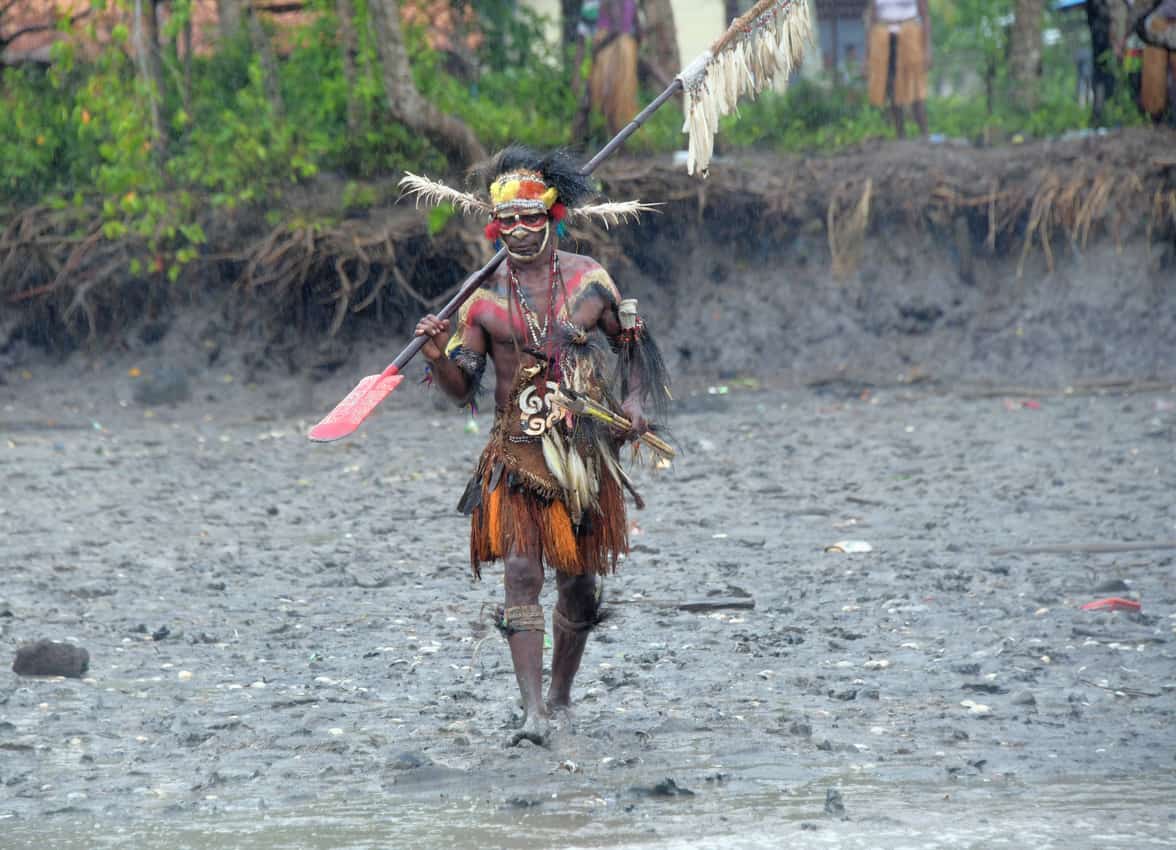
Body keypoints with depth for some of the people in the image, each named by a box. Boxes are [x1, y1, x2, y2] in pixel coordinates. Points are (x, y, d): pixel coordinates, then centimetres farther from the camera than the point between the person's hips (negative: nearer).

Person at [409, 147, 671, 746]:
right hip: (515, 456, -1)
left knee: (578, 580, 10)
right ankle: (533, 713, -18)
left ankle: (560, 692, 32)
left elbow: (632, 345, 15)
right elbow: (462, 386, 2)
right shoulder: (485, 296, 1)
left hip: (584, 452, 1)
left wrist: (634, 402, 1)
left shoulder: (589, 280, 2)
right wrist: (438, 355, -18)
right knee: (521, 572, -13)